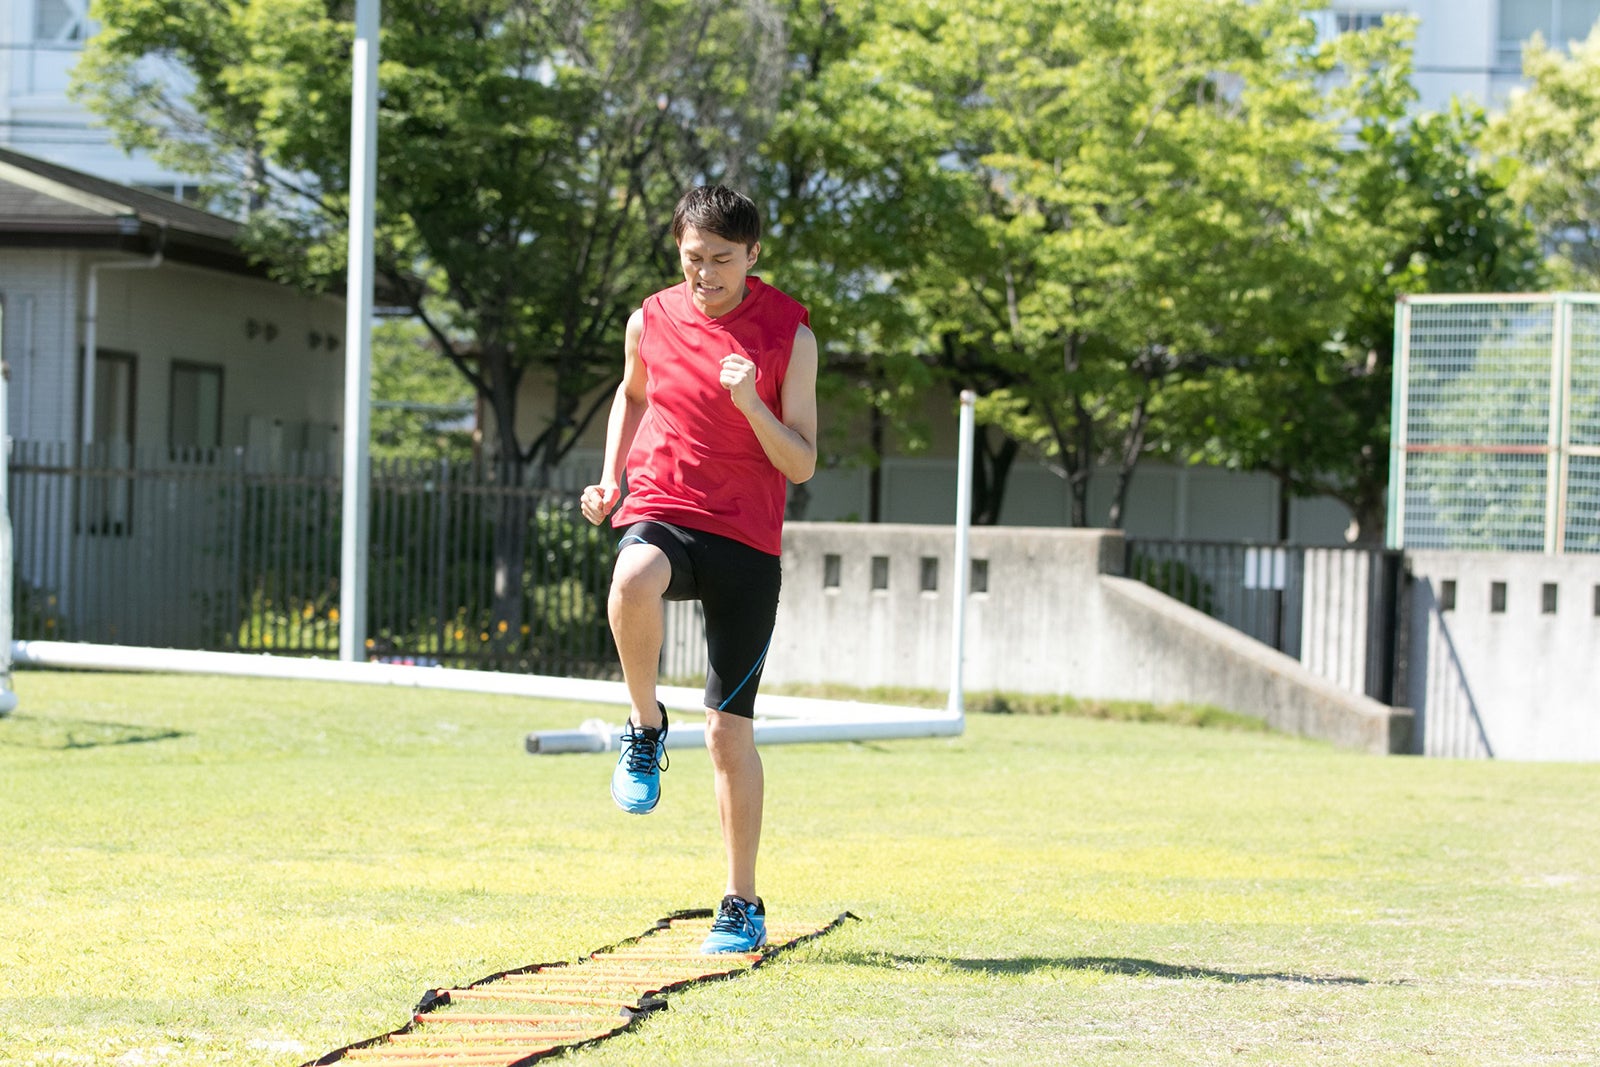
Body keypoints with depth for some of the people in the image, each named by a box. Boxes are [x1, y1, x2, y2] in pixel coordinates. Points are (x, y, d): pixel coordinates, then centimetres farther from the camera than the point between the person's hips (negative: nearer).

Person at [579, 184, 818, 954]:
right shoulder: (651, 320, 3)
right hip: (660, 513, 1)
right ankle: (645, 727, -14)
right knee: (634, 580, -39)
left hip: (747, 542, -1)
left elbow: (801, 465, -5)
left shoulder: (789, 334, -4)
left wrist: (750, 404, -22)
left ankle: (743, 905, 14)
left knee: (730, 730, 0)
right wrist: (611, 478, 12)